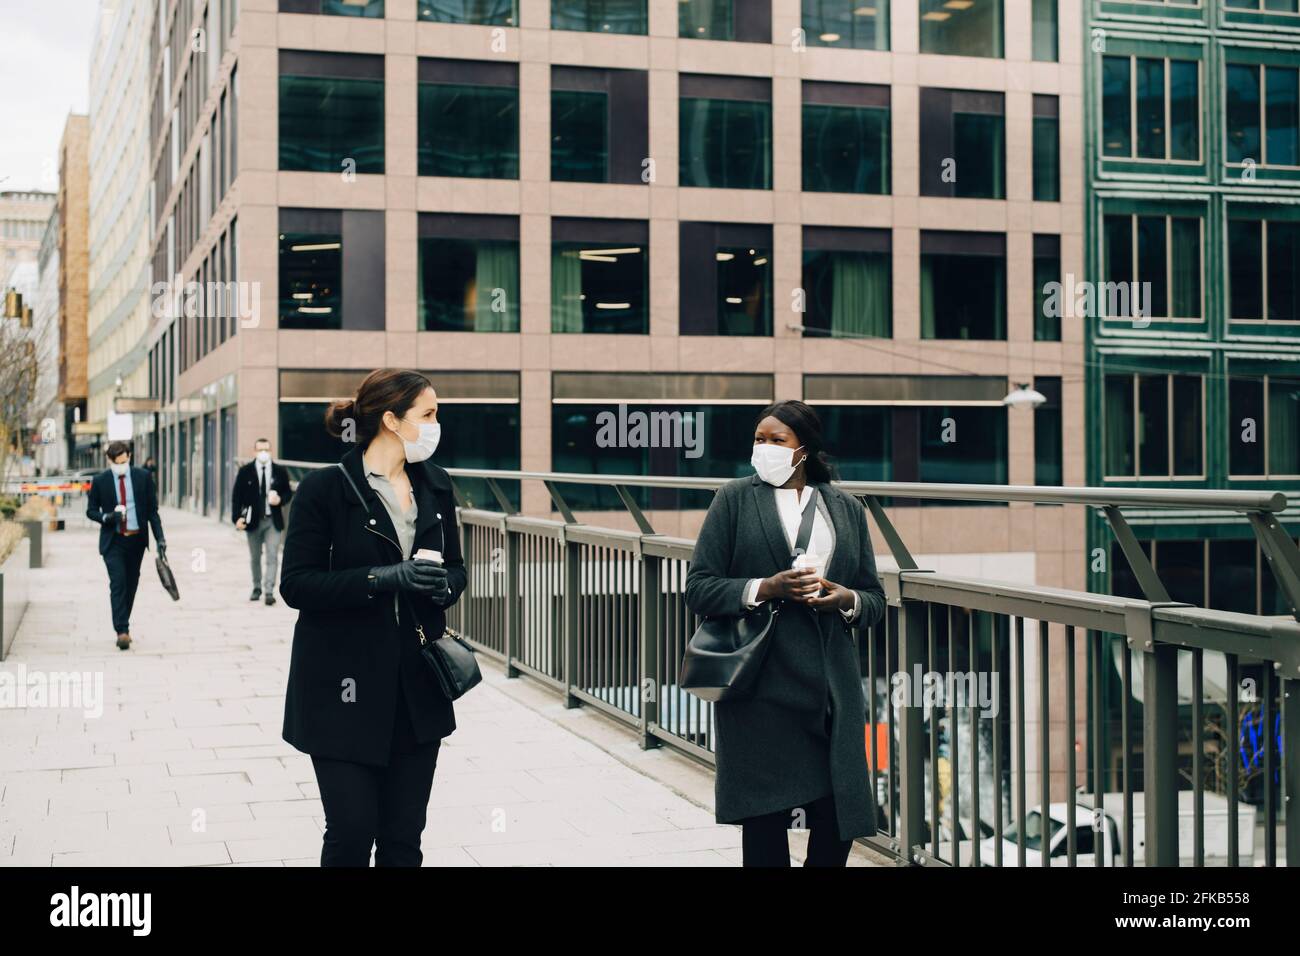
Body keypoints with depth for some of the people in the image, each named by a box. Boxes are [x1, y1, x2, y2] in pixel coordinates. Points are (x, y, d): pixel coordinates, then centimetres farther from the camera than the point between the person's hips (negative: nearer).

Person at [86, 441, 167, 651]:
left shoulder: (143, 477, 0)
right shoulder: (100, 481, -2)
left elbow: (152, 509, 3)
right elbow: (91, 510, 5)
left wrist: (160, 538, -3)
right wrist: (106, 517, -17)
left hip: (136, 539, 2)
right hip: (113, 541, -2)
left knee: (131, 585, 10)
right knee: (118, 583, -13)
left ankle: (123, 626, 24)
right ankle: (122, 631, -16)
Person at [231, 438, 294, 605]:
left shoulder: (280, 471, 2)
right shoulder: (245, 472, -1)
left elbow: (288, 493, 10)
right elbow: (236, 496, -1)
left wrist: (280, 499, -13)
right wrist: (237, 517, -11)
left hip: (273, 521, -1)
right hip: (253, 521, 1)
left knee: (272, 556, -10)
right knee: (255, 558, 13)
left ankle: (269, 591, -12)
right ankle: (257, 588, 30)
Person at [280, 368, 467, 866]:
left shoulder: (435, 486, 8)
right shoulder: (325, 488, -8)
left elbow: (456, 567, 17)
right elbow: (296, 584, -12)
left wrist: (444, 585, -8)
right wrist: (385, 578, -22)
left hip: (416, 688, 5)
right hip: (345, 687, -5)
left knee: (404, 836, 8)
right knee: (352, 830, -4)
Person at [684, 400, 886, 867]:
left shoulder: (847, 509, 12)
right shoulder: (735, 498, 3)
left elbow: (875, 600, 14)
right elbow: (699, 588, -2)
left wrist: (847, 599, -9)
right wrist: (766, 588, -16)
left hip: (833, 686, 3)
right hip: (762, 689, -2)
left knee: (837, 824, 2)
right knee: (766, 823, 3)